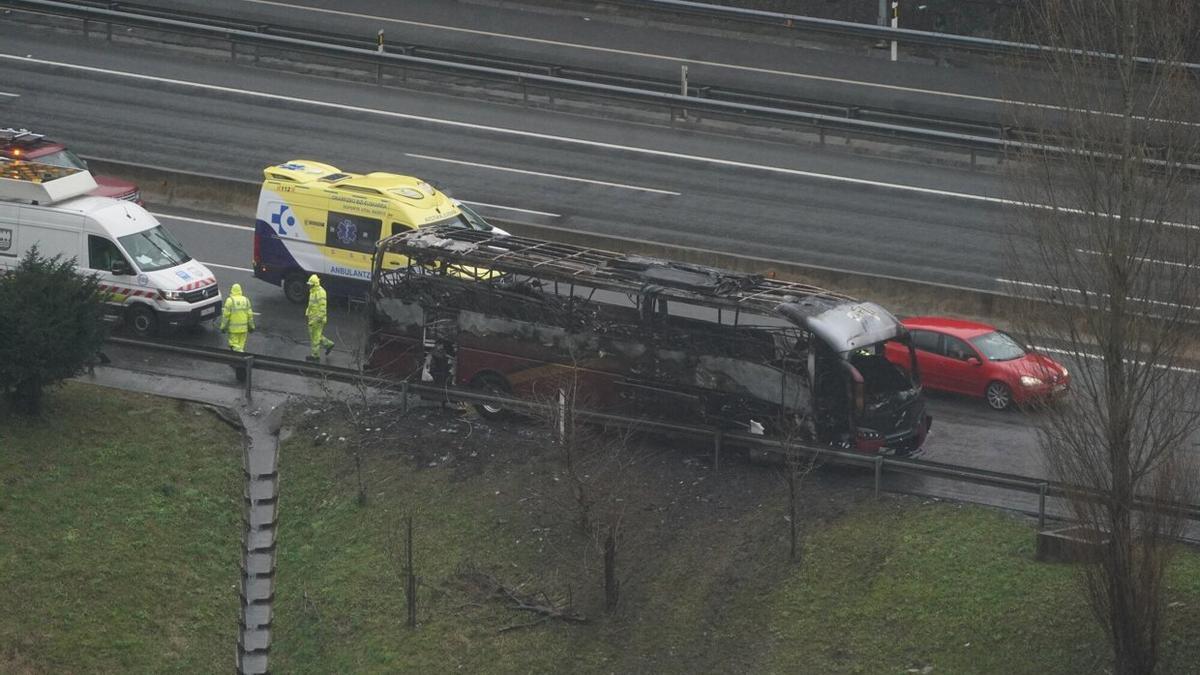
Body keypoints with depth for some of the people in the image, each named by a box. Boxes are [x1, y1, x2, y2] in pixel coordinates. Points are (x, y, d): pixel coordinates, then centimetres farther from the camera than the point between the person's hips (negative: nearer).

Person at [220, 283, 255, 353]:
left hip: (233, 328, -4)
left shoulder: (230, 300, -9)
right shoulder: (246, 300, 3)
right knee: (241, 346, 13)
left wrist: (223, 327, -4)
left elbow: (226, 315, -10)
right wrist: (251, 326, 12)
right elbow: (250, 315, 4)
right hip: (243, 328, 4)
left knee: (234, 345, -1)